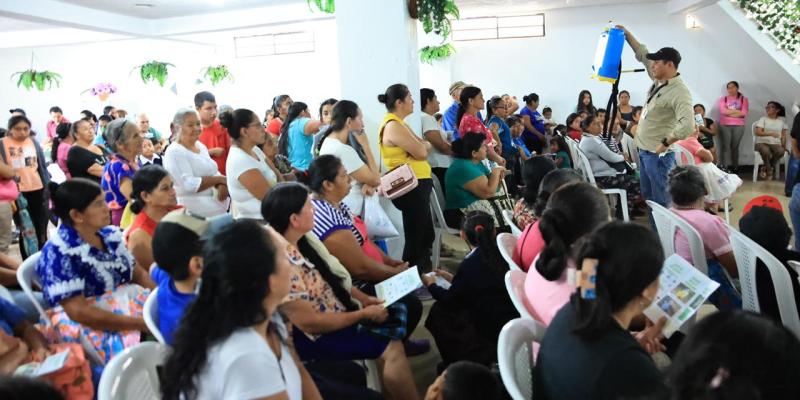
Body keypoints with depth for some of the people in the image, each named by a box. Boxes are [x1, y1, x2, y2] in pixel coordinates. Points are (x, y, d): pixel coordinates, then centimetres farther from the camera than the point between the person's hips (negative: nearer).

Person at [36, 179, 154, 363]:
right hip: (86, 325, -7)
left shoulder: (110, 234, 6)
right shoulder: (58, 254, -15)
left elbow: (139, 273, 11)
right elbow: (79, 312, -21)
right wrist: (141, 323, -25)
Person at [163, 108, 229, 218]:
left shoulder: (201, 146, 12)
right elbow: (189, 184, -21)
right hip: (195, 212, -8)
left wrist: (222, 186, -9)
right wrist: (220, 179, -14)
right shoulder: (174, 152, -11)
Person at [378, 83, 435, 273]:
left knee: (425, 235, 19)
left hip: (416, 185, 11)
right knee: (416, 238, -4)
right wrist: (422, 144, 1)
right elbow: (421, 152, -20)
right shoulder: (393, 126, -17)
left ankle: (424, 273, 31)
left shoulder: (399, 124, 16)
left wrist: (420, 145, -9)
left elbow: (423, 148, 12)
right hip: (411, 187, -11)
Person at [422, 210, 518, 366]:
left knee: (440, 311, 4)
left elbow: (450, 298, -4)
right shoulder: (499, 253, 2)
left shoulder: (471, 264, -17)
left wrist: (431, 285, 15)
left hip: (494, 330, -7)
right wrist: (454, 278, 27)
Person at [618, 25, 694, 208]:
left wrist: (665, 143, -24)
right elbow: (642, 55, 18)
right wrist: (627, 34, 13)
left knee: (661, 200, -4)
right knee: (648, 196, 17)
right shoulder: (658, 79, 6)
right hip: (643, 149, 9)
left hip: (657, 153, -9)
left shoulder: (679, 92, -21)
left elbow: (687, 125, -33)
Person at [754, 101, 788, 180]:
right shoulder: (763, 119, 4)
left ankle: (765, 168, -10)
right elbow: (757, 132, -10)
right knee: (766, 151, -39)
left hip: (776, 143, 2)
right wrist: (771, 133, -23)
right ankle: (769, 170, -9)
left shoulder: (781, 121, 13)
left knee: (781, 151, -34)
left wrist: (784, 146, 1)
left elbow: (783, 136, 13)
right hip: (762, 142, -2)